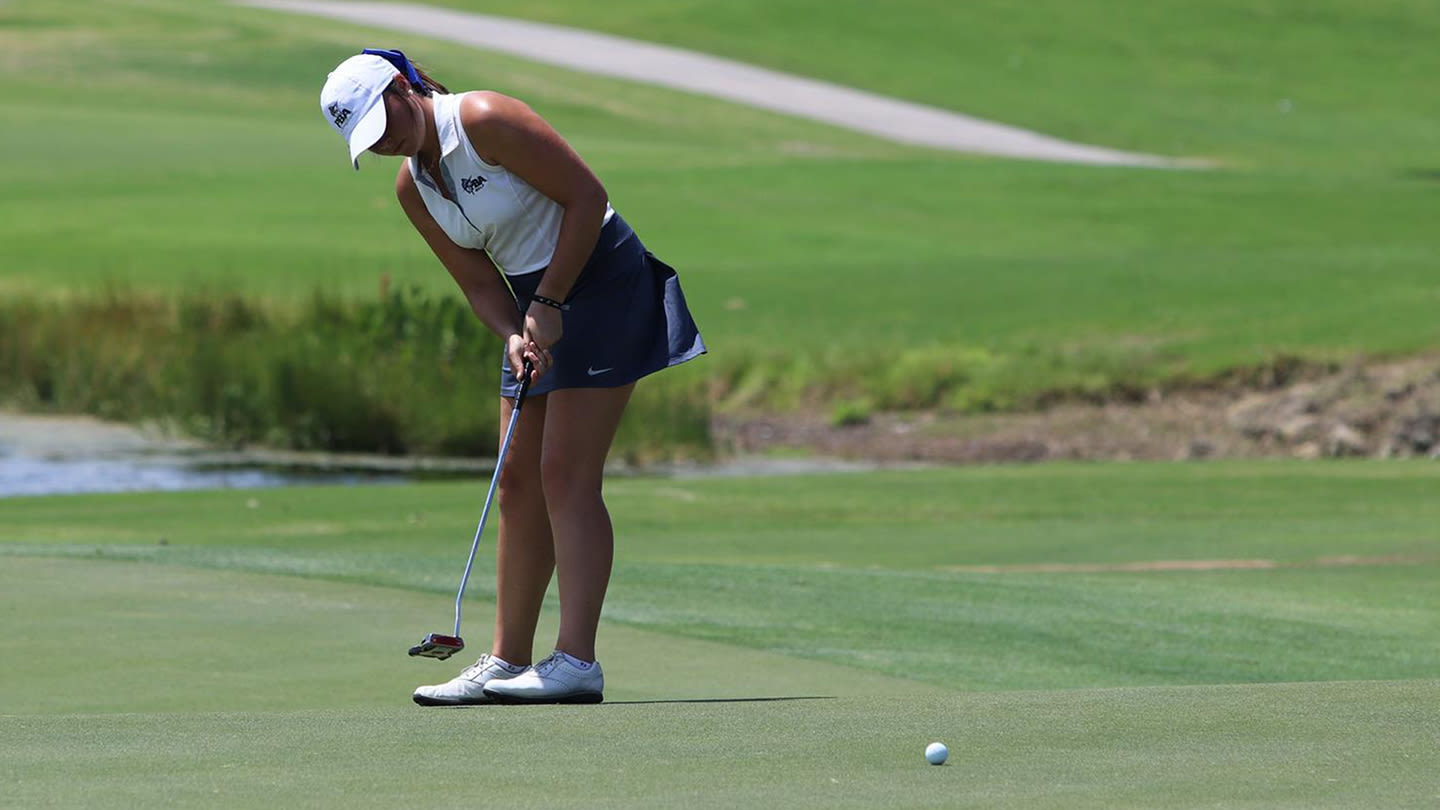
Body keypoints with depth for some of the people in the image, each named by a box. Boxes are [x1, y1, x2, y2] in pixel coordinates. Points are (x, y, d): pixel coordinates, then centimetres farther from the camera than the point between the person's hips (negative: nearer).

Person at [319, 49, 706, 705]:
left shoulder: (486, 121, -18)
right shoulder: (411, 187, 6)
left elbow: (587, 196, -18)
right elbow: (478, 282, 7)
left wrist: (549, 305, -18)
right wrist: (515, 335, -13)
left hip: (601, 284, -8)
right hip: (537, 309, 9)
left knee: (565, 475, -14)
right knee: (520, 483, 6)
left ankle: (576, 663, -16)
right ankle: (507, 660, 9)